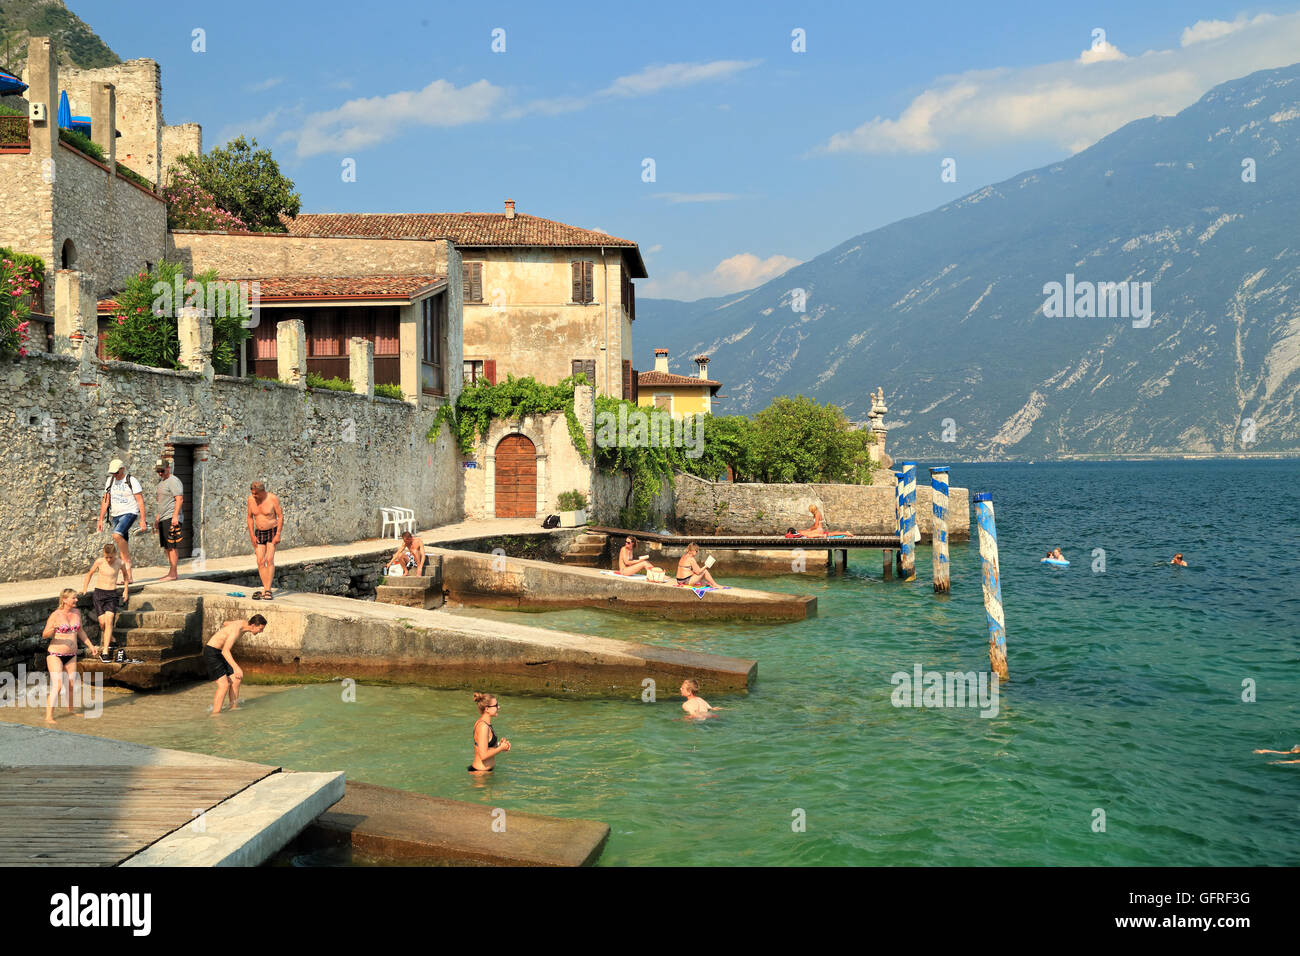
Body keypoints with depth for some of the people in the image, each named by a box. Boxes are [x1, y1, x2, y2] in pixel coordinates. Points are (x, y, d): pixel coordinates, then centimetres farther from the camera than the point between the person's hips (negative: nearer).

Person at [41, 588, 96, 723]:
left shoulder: (77, 612, 4)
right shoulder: (55, 615, -14)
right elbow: (45, 635, -13)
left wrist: (90, 645, 19)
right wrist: (53, 629, -33)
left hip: (71, 656, 6)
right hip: (55, 655, -6)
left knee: (71, 685, 13)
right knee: (57, 685, -15)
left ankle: (70, 710, 34)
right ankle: (49, 716, -13)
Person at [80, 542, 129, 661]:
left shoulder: (119, 562, -3)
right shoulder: (99, 561, -6)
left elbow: (125, 574, 18)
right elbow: (90, 573, 12)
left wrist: (126, 590, 20)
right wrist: (84, 589, 8)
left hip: (112, 594, 0)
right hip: (99, 593, 1)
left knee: (109, 620, -16)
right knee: (102, 622, -8)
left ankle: (105, 652, -20)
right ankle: (110, 640, 23)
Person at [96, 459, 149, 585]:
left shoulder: (131, 481, -7)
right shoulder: (110, 482, 11)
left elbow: (140, 501, -9)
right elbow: (105, 501, 14)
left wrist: (143, 520, -15)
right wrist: (100, 520, 10)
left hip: (129, 513, -6)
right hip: (115, 515, 6)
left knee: (117, 535, -30)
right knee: (122, 544, 4)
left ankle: (127, 559, -12)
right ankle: (128, 577, 6)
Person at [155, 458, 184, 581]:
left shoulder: (173, 481, -11)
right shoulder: (161, 481, 19)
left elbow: (179, 499, -20)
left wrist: (175, 516, -27)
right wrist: (158, 516, 27)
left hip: (171, 519, -10)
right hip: (163, 519, 10)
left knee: (171, 547, -10)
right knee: (166, 547, 10)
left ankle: (173, 574, -9)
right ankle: (172, 572, 15)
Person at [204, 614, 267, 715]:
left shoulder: (243, 623, 0)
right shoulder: (237, 630, -29)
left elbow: (226, 623, 22)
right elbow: (225, 651, -40)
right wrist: (236, 668, -51)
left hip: (219, 652, 9)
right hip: (211, 653, -9)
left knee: (235, 680, 6)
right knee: (224, 685, -17)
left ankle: (234, 707, 16)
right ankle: (215, 714, -15)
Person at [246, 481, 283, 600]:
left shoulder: (273, 499, -16)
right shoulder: (251, 499, -3)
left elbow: (280, 516, -10)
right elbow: (250, 517, 7)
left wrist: (278, 535, -16)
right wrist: (252, 535, 0)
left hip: (272, 532, -4)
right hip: (259, 533, 4)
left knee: (269, 559, -15)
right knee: (260, 562, -3)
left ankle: (267, 590, -16)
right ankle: (266, 589, 3)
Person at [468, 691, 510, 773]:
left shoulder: (480, 722, 8)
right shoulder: (483, 726, -22)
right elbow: (484, 755, -25)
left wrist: (499, 744, 3)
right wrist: (501, 748, -12)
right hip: (481, 771, -10)